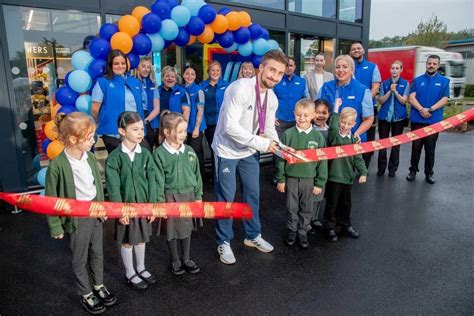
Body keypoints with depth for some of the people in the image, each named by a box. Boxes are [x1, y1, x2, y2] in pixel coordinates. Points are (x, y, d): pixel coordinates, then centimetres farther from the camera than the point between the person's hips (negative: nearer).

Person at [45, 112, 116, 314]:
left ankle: (99, 286, 42)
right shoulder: (57, 165, -21)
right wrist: (55, 226, -8)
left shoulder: (90, 157, -5)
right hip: (77, 216, -5)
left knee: (97, 253, 21)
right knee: (80, 259, 14)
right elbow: (51, 199, -12)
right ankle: (86, 295, 34)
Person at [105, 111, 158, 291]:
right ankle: (130, 274, 31)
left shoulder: (145, 154, -4)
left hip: (143, 204, 3)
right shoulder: (114, 157, -13)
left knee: (141, 238, 19)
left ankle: (140, 268, 40)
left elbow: (151, 181, -2)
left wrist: (152, 205, -4)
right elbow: (113, 187, -13)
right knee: (126, 241, 11)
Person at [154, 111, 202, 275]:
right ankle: (175, 261, 32)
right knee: (172, 230, 12)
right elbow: (159, 180, -11)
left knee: (187, 228, 16)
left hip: (188, 194, 4)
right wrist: (160, 202, -10)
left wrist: (198, 196, 6)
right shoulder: (160, 153, -13)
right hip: (171, 196, -3)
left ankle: (186, 259, 35)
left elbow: (196, 174, 5)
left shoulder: (189, 151, -2)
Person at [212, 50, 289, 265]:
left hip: (249, 151, 7)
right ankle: (224, 242, 23)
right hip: (227, 150, -7)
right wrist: (262, 143, -28)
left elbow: (269, 130, 5)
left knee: (253, 194, 15)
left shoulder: (272, 99, -1)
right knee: (226, 198, 3)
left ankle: (253, 235, 35)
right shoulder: (240, 88, -26)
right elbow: (230, 127, -31)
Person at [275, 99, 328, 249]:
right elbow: (281, 158, -3)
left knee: (306, 209, 14)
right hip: (291, 178, 0)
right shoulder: (288, 134, -7)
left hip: (309, 179, 1)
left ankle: (303, 233, 31)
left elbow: (322, 161, -1)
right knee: (292, 208, 13)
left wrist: (319, 183, -1)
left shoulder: (318, 136, -6)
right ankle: (291, 231, 31)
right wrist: (280, 179, -2)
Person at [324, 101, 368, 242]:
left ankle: (345, 224, 38)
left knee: (346, 203, 20)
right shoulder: (334, 134, -8)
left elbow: (358, 158, 6)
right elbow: (333, 126, -29)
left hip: (348, 176, 5)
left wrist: (363, 172, -5)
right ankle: (330, 227, 22)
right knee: (332, 204, 6)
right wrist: (336, 110, -19)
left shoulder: (354, 139, 7)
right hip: (334, 176, -5)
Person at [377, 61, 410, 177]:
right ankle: (381, 168, 15)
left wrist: (395, 91, -17)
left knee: (396, 144, 6)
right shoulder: (384, 83, 4)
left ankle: (393, 168, 16)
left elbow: (403, 101, -6)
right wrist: (390, 91, -13)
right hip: (384, 116, 1)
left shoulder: (405, 84, 1)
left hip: (399, 117, -1)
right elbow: (381, 100, -1)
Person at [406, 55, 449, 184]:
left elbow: (444, 100, -4)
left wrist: (430, 110, -17)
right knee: (416, 146, 6)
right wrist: (421, 109, -19)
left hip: (434, 120, 0)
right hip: (417, 119, 1)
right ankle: (413, 170, 18)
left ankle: (429, 172, 17)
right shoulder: (417, 80, 6)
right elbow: (411, 98, -3)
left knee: (430, 148, 7)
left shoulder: (444, 81, 5)